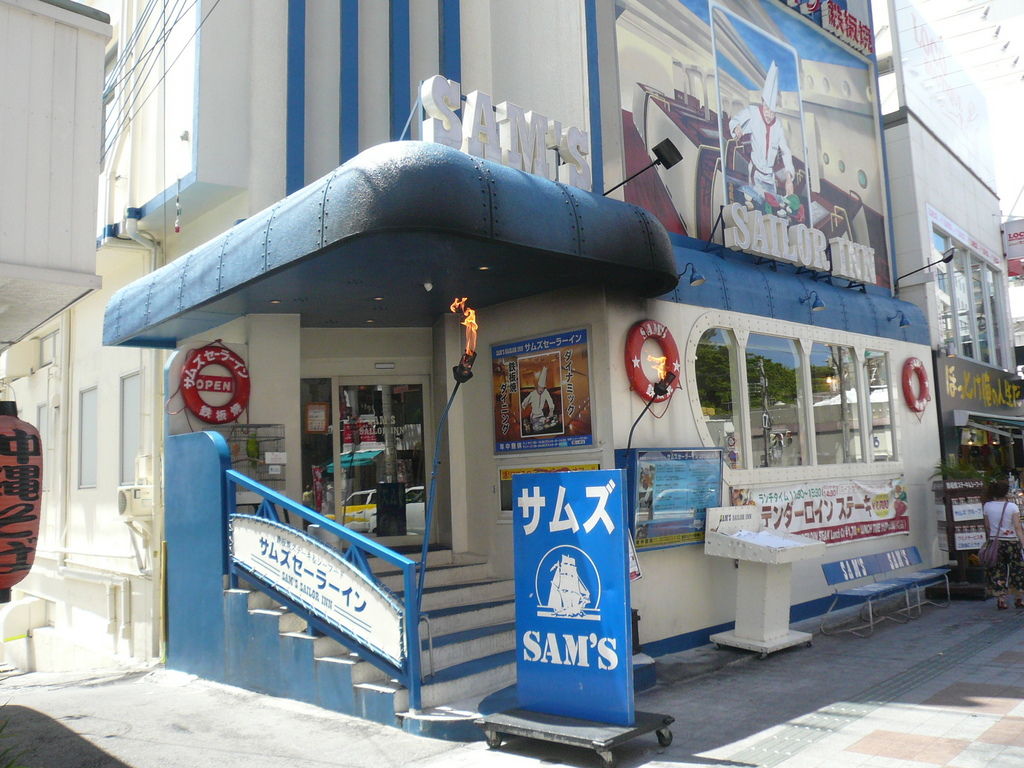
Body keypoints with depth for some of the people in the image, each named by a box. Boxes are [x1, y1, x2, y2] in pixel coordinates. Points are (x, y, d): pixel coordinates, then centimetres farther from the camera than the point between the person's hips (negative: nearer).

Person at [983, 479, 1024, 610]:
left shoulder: (987, 506, -2)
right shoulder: (1012, 507, -8)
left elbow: (987, 527, 5)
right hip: (1011, 542, -2)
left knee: (997, 571, 6)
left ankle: (1000, 601, 4)